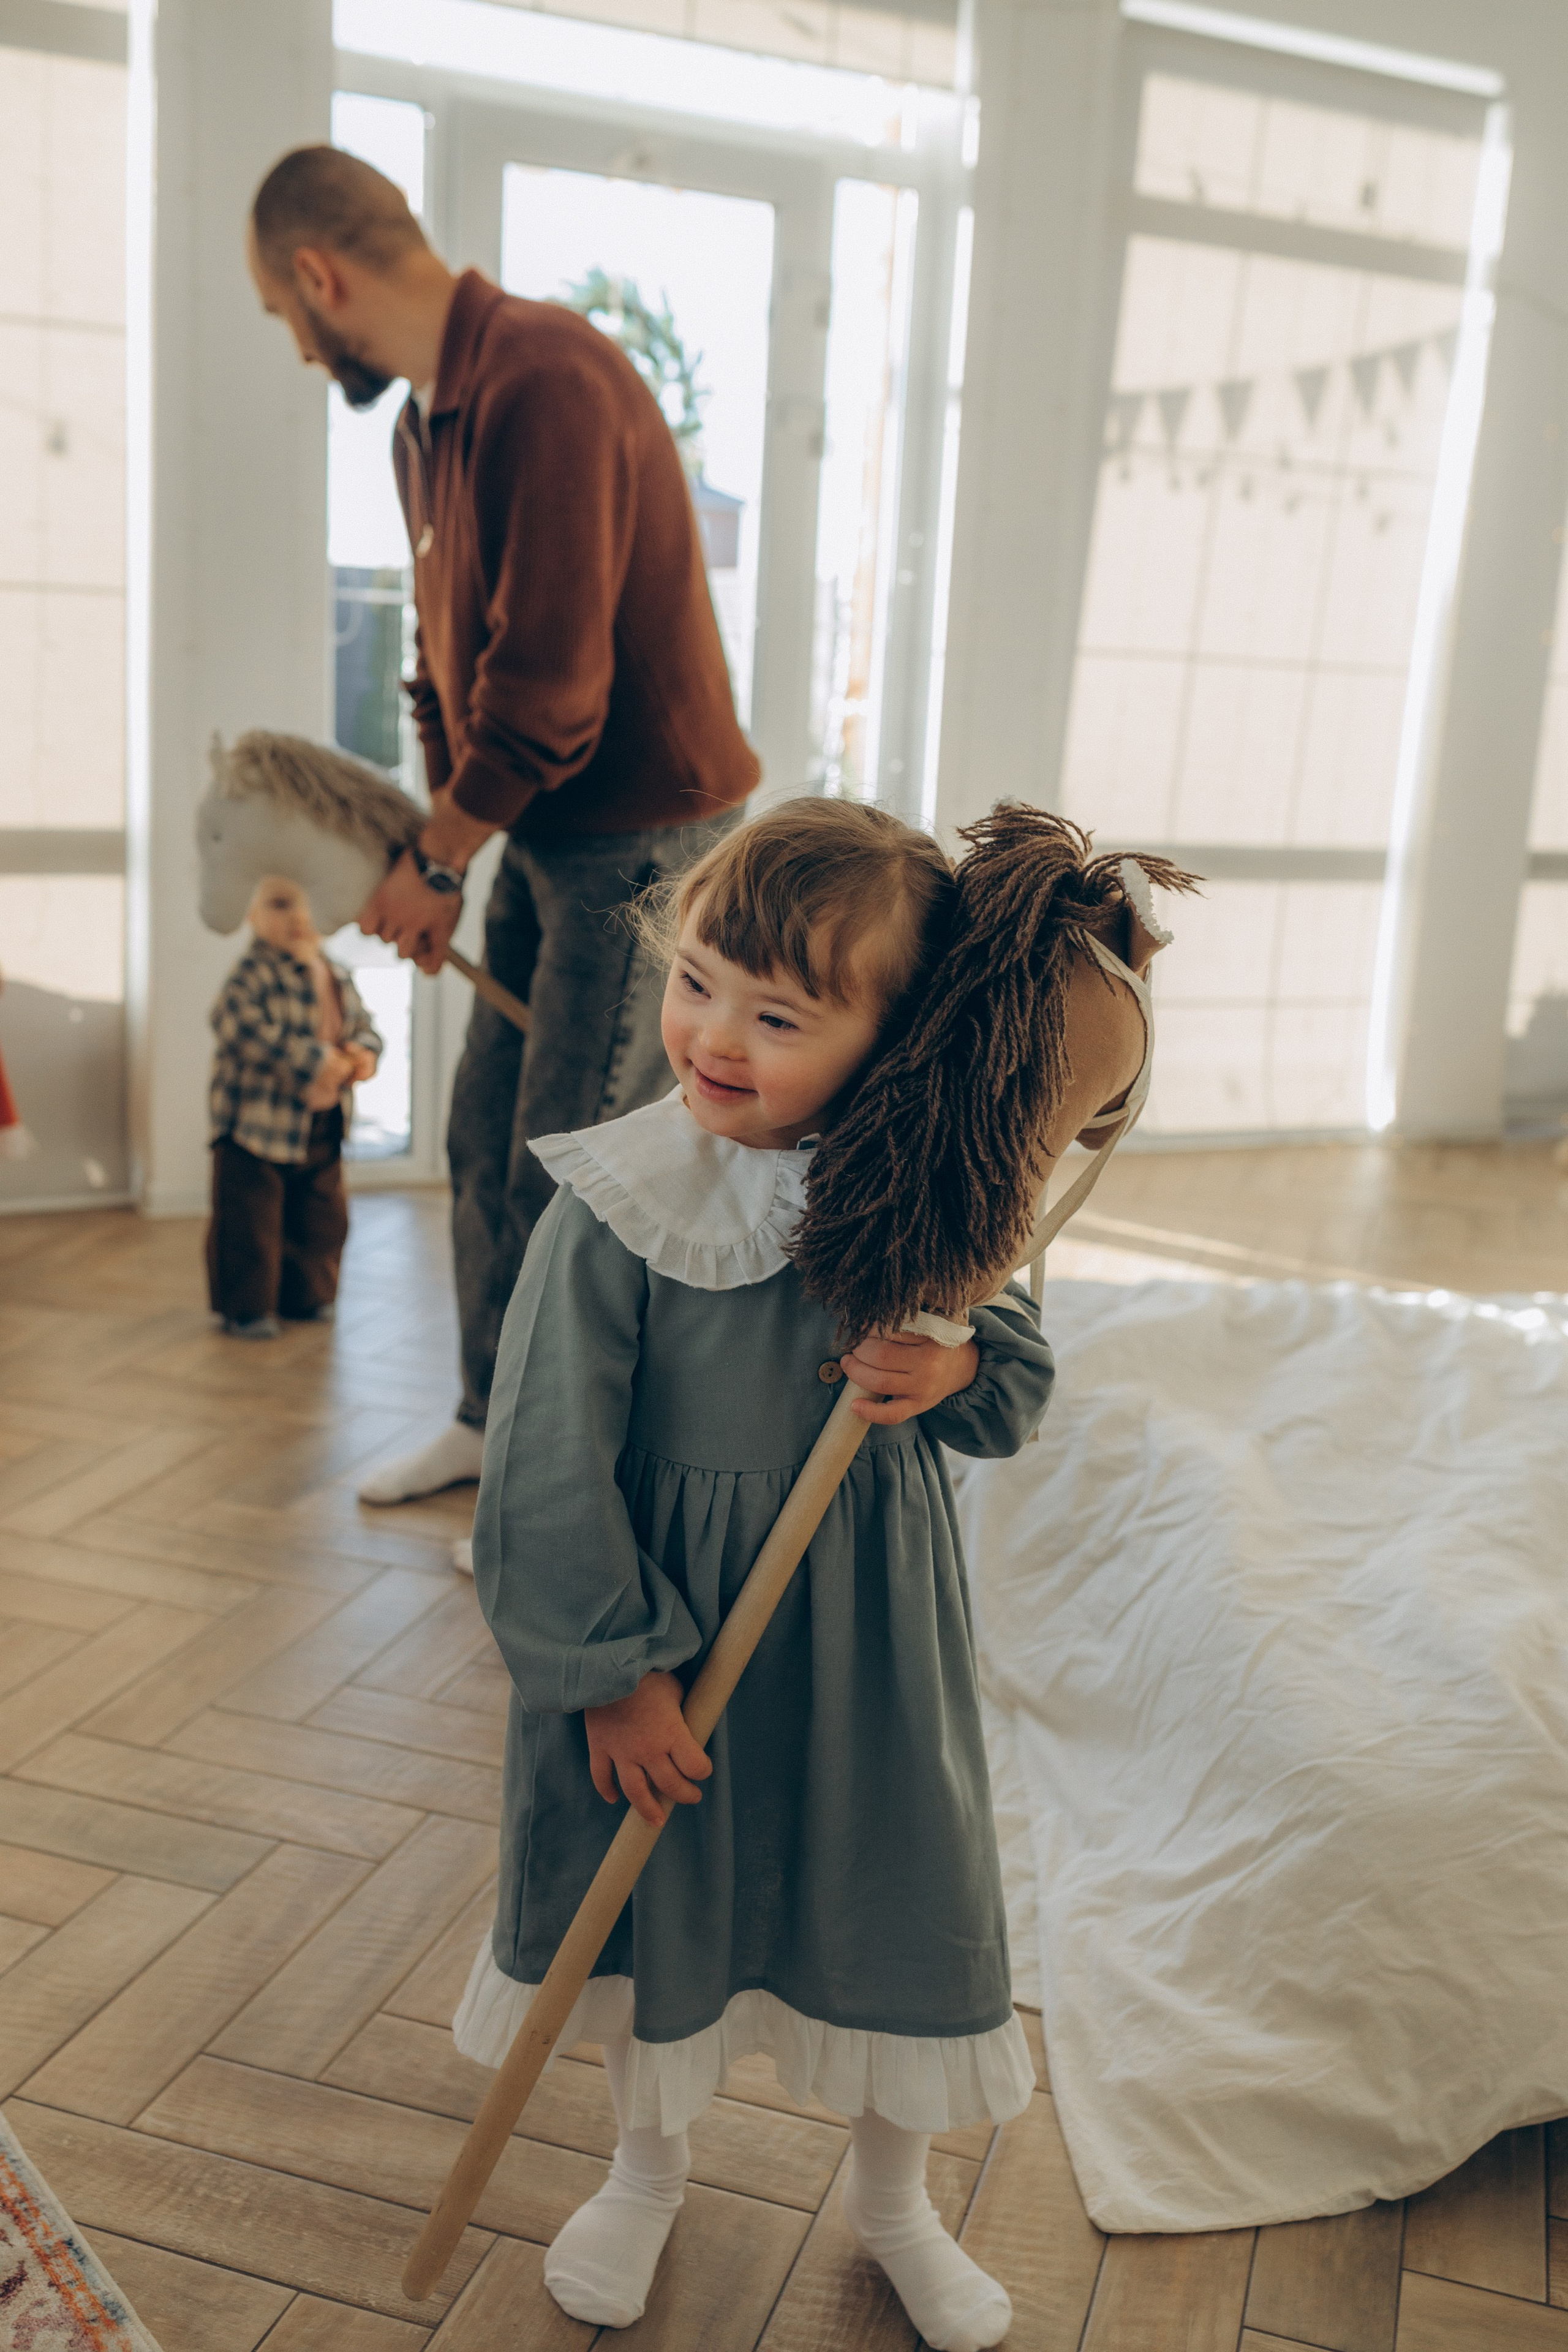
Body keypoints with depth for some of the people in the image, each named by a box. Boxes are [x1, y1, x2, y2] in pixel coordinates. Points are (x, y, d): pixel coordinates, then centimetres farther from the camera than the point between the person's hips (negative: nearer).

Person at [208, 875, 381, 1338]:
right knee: (250, 1219, -2)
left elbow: (363, 1025, 17)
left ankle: (304, 1296, 32)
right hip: (257, 1122, -7)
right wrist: (310, 1061, -29)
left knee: (321, 1217, 15)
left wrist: (365, 1053, -9)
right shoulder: (253, 972, -15)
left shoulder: (338, 978, 9)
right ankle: (244, 1308, 11)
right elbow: (240, 1027, -28)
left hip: (322, 1128, 7)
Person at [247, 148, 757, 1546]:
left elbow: (548, 681, -24)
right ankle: (495, 1419, 33)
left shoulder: (547, 382, -21)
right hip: (541, 836, 10)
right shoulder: (427, 423, 11)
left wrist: (436, 861, -12)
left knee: (571, 1179, -3)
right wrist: (441, 863, 10)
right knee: (485, 1141, 16)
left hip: (644, 831, -10)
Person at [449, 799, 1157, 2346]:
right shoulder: (620, 1205, -21)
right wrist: (614, 1670, -13)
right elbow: (549, 1461, -15)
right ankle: (649, 2167, 50)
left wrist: (956, 1373, -22)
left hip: (864, 1624, 2)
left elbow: (1019, 1373, 2)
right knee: (655, 1897, 19)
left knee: (886, 1898, 16)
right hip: (667, 1612, -1)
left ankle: (891, 2200, 46)